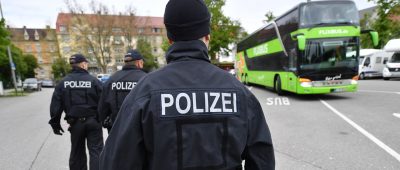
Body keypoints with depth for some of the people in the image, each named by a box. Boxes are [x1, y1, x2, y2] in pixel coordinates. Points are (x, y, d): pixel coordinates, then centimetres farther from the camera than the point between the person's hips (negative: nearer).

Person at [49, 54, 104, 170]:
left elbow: (55, 105, 2)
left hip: (75, 123, 3)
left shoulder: (63, 82, 2)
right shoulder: (93, 81, -9)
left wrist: (55, 123, 11)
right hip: (93, 121, -3)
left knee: (77, 153, 19)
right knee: (96, 151, 3)